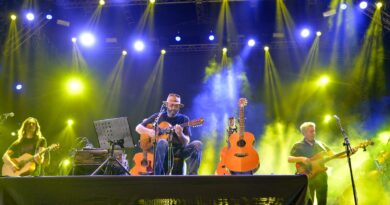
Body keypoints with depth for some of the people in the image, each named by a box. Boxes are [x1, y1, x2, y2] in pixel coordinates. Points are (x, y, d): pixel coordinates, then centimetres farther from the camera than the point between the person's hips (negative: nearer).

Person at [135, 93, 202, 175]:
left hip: (179, 150, 1)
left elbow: (186, 142, 1)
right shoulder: (158, 116, 10)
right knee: (162, 142, -36)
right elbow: (138, 128, 11)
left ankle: (192, 174, -27)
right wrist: (148, 132, -10)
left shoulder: (184, 119, 9)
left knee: (197, 144, -24)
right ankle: (158, 174, -33)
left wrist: (180, 134, -22)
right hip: (163, 150, -1)